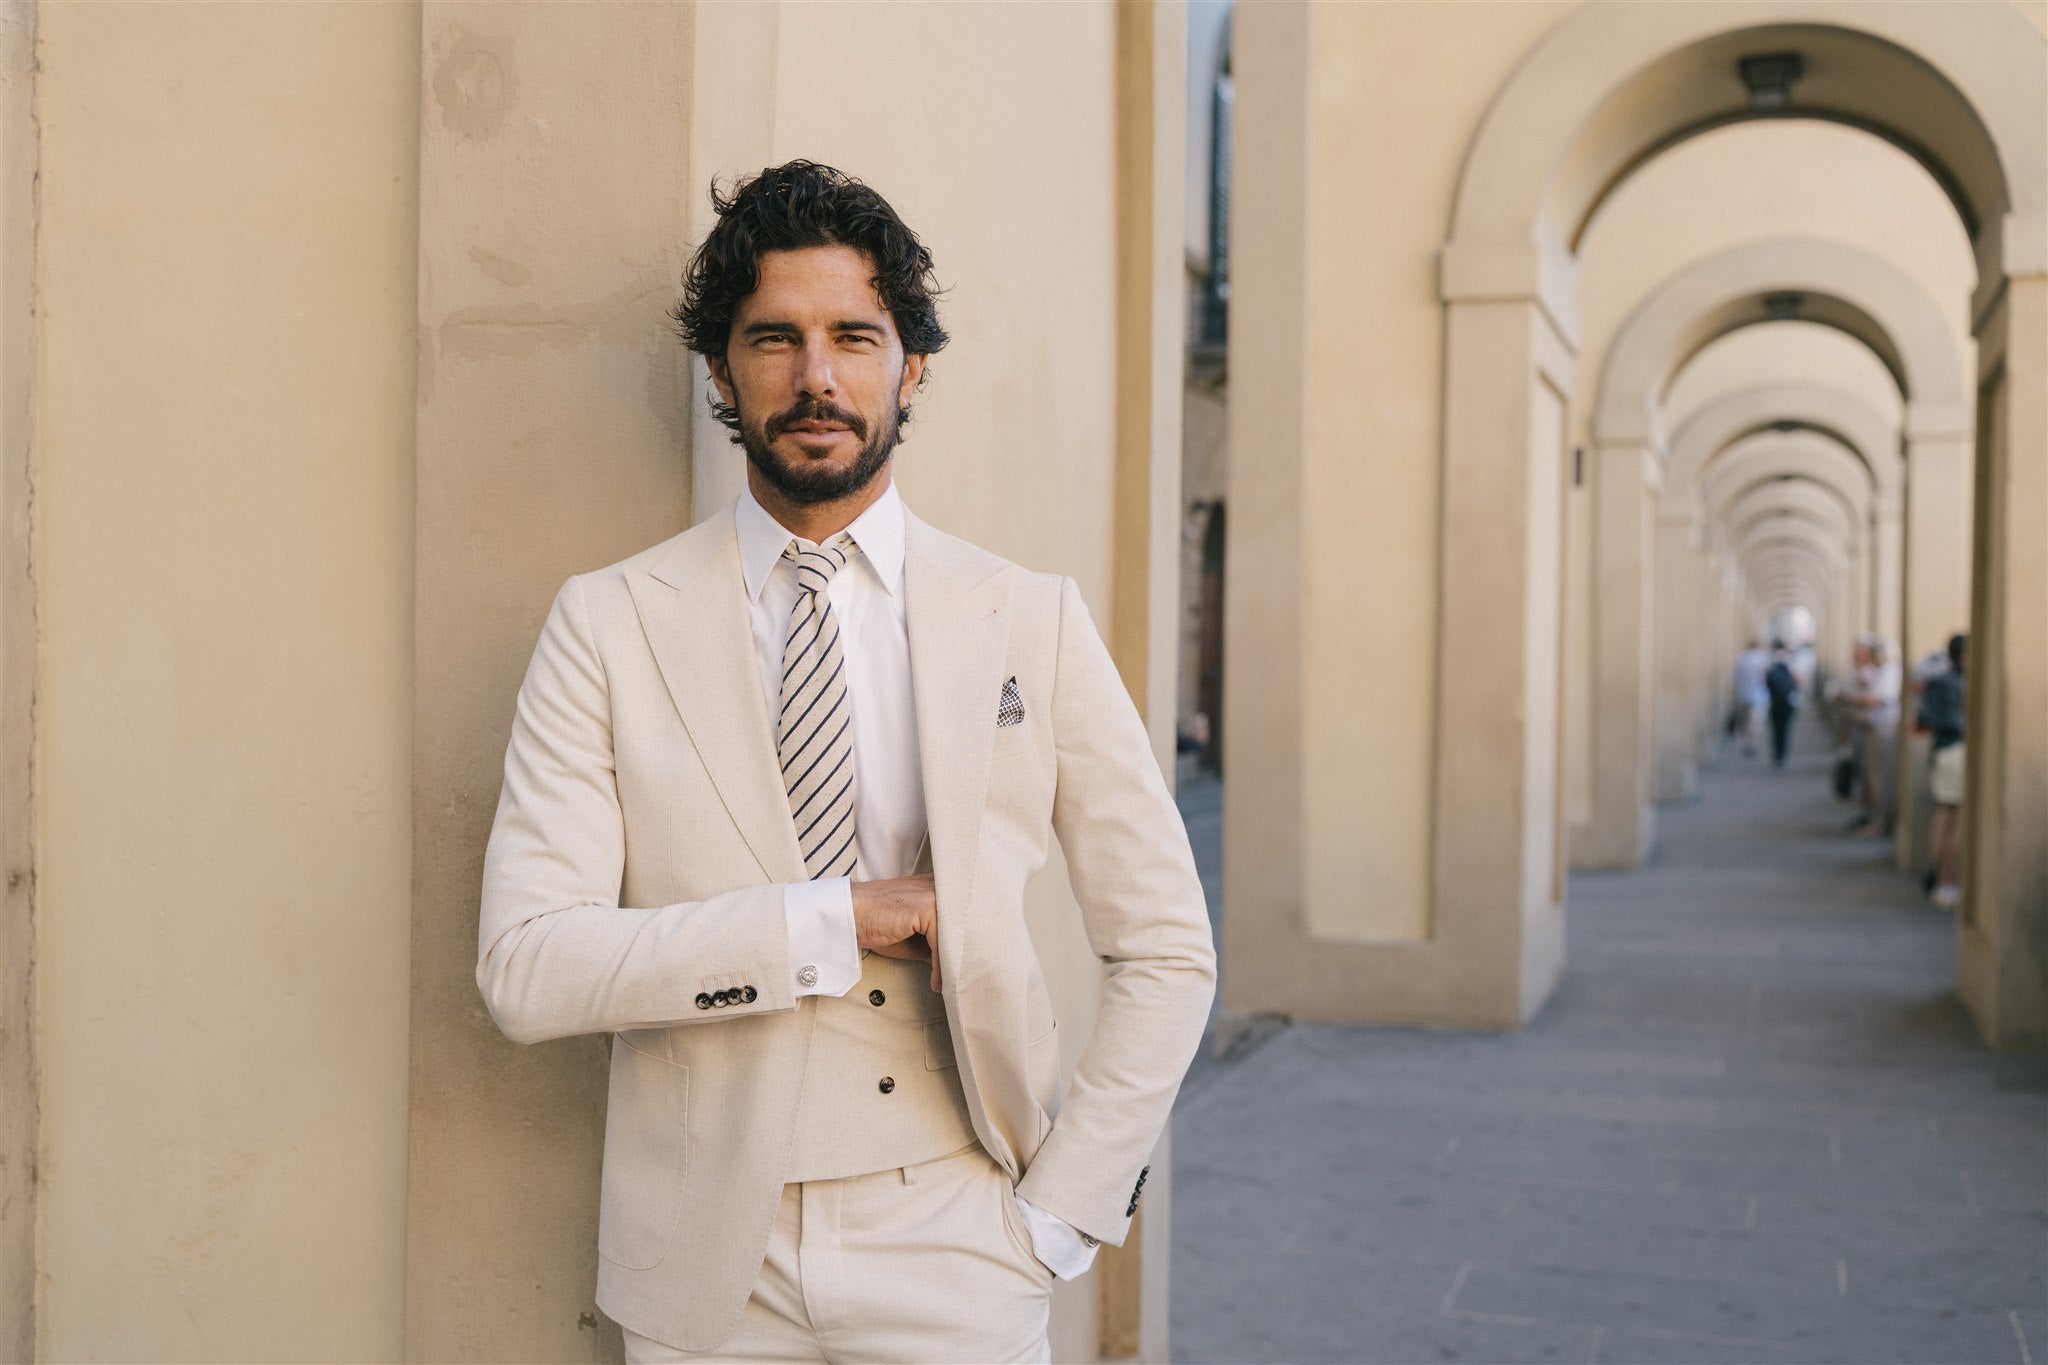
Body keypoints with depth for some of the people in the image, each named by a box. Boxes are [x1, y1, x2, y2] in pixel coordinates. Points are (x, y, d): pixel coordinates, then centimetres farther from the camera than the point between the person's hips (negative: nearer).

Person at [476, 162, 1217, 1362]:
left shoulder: (1032, 623, -1)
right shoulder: (610, 626, -3)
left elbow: (1169, 955, 1)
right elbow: (525, 968, -12)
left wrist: (1056, 1218, -4)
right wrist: (832, 924, -17)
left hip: (955, 1266, 0)